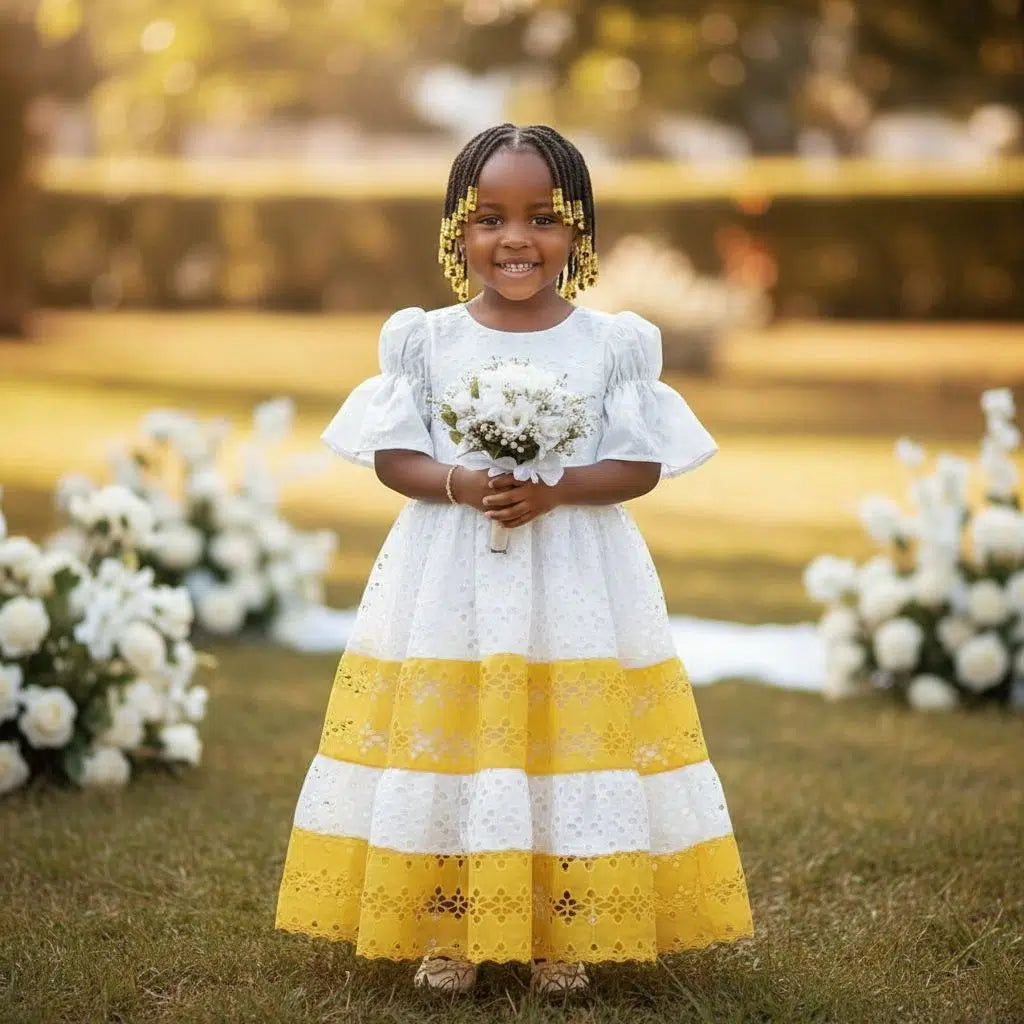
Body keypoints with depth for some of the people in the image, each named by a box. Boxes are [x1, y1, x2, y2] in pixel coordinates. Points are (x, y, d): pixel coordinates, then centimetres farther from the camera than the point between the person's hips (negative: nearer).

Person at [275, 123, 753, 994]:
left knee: (574, 745, 0)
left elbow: (641, 467, -1)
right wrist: (459, 484, -18)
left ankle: (562, 938, 14)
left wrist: (555, 490, -18)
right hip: (450, 574, 1)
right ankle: (447, 931, 13)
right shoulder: (424, 340, 2)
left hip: (577, 579, 0)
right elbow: (391, 456, 2)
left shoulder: (614, 343, 1)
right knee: (444, 741, 0)